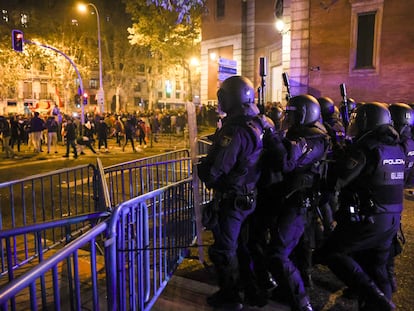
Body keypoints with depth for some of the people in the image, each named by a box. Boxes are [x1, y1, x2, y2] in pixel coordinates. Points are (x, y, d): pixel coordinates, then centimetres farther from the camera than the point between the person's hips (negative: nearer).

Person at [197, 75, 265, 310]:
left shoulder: (234, 130, -26)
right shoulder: (258, 125, 1)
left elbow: (215, 169, -28)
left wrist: (203, 170, -7)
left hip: (232, 199, -9)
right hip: (250, 196, 9)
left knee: (224, 249, 8)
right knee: (239, 243, 27)